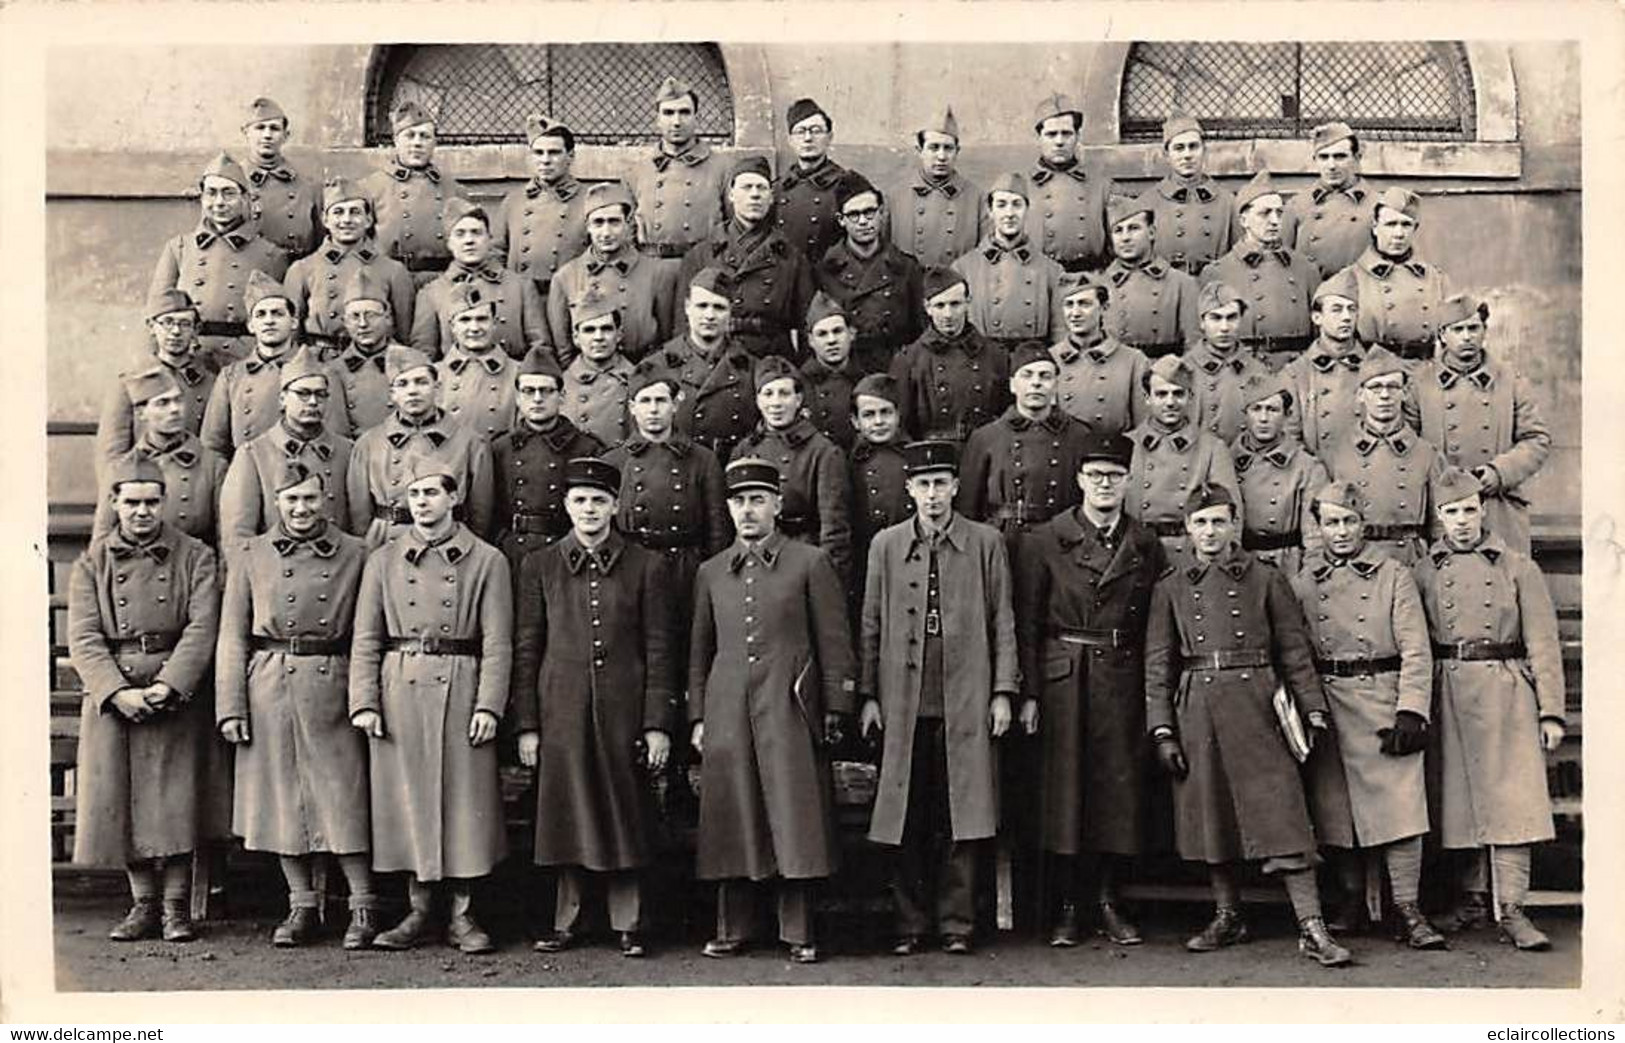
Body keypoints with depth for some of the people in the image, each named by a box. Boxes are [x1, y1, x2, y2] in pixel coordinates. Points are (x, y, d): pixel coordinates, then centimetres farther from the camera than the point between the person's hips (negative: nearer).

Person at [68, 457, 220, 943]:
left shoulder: (195, 557, 4)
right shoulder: (90, 564, 8)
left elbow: (202, 629, -5)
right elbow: (83, 639, -1)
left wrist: (167, 686, -17)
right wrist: (118, 692, -15)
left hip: (177, 695, -2)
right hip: (111, 697, 2)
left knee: (174, 798, -5)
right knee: (119, 799, 3)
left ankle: (176, 906, 6)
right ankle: (143, 903, 16)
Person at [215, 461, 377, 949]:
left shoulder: (355, 554, 4)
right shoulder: (252, 556, 7)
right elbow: (233, 637, 6)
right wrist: (230, 707, 0)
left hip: (331, 687, -2)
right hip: (268, 689, 2)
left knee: (343, 797, -2)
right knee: (279, 799, 7)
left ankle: (363, 906, 9)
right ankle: (301, 905, 19)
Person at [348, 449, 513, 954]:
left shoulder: (486, 561, 3)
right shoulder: (383, 560, 9)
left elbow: (497, 644, 0)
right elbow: (365, 640, 7)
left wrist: (489, 705, -9)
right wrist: (363, 702, -2)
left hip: (461, 691, -2)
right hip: (399, 692, 2)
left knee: (465, 800, 0)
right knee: (407, 800, 5)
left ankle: (463, 915, 11)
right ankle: (418, 912, 17)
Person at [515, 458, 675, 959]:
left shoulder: (646, 567, 4)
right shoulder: (539, 566, 7)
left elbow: (659, 651, 2)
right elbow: (526, 650, 6)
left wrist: (658, 724, -4)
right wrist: (526, 725, 1)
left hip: (623, 711, -1)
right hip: (561, 711, 1)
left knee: (625, 815, 3)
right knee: (566, 813, 5)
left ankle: (627, 923, 13)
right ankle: (567, 921, 16)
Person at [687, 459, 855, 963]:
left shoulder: (810, 563, 4)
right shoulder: (711, 572, 14)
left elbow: (834, 643, 3)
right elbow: (699, 650, 17)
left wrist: (835, 710, -3)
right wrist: (697, 717, 10)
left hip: (788, 710, -3)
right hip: (727, 712, 3)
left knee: (793, 817, -2)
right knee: (731, 821, 5)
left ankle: (798, 933, 6)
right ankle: (732, 929, 15)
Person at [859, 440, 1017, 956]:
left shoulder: (986, 542, 6)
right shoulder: (885, 546, 10)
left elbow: (1003, 623, 6)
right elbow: (871, 626, 10)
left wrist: (1003, 693, 0)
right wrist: (868, 695, 4)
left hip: (965, 702, -1)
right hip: (903, 703, 1)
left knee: (959, 817, 1)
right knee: (906, 820, 3)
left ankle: (957, 923, 11)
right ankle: (910, 923, 12)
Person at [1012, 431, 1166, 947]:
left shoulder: (1147, 546, 9)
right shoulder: (1044, 542, 2)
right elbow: (1027, 624, -1)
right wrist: (1028, 693, -7)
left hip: (1124, 680, 2)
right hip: (1062, 681, -2)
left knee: (1122, 786, 2)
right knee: (1064, 786, 0)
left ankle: (1110, 902, 14)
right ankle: (1066, 906, 10)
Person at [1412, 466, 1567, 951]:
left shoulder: (1518, 568, 7)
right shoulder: (1423, 572, 8)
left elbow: (1543, 644, 4)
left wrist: (1551, 711, -2)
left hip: (1507, 692, -1)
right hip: (1448, 696, 1)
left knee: (1511, 797, -6)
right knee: (1459, 798, 5)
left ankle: (1511, 910, -3)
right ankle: (1472, 900, 18)